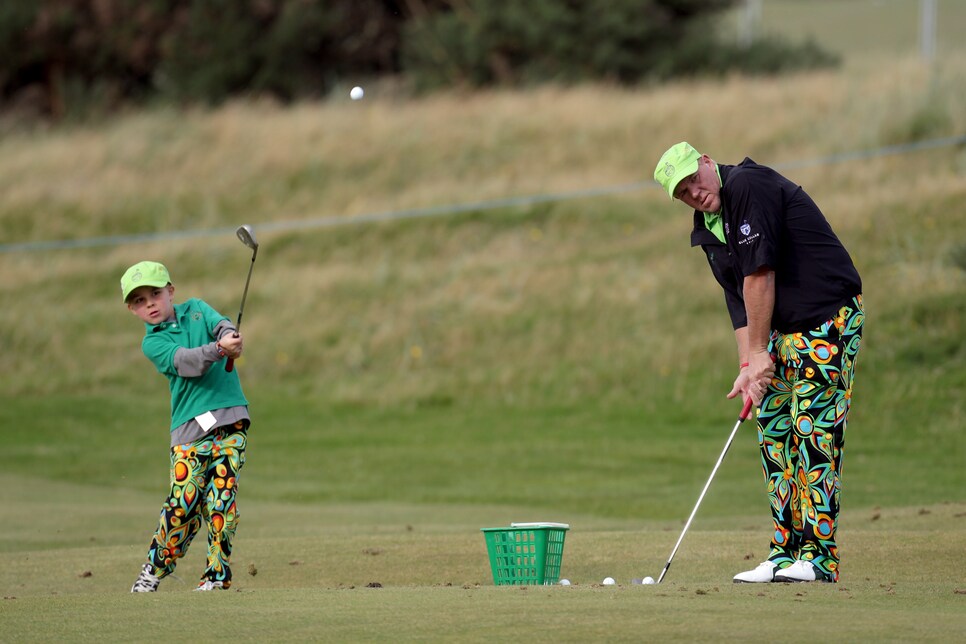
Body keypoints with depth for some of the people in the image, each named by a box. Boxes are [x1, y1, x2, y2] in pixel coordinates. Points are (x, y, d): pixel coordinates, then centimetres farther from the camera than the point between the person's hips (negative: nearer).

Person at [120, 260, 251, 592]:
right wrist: (218, 349, -32)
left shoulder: (195, 309, 14)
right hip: (190, 428, -2)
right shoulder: (153, 343, 3)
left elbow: (222, 325, -5)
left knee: (221, 497, -6)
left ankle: (218, 573, 1)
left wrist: (231, 338, -29)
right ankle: (155, 567, 7)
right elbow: (186, 362, -14)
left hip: (231, 418, 2)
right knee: (184, 500, -10)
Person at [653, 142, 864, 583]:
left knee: (814, 430, -14)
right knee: (774, 434, 5)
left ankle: (818, 556, -15)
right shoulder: (707, 231, 12)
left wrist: (760, 353, -14)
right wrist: (748, 365, -6)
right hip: (784, 330, 9)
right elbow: (739, 301, 8)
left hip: (830, 319, -9)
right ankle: (785, 554, 7)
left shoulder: (750, 186, -16)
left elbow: (760, 274, -18)